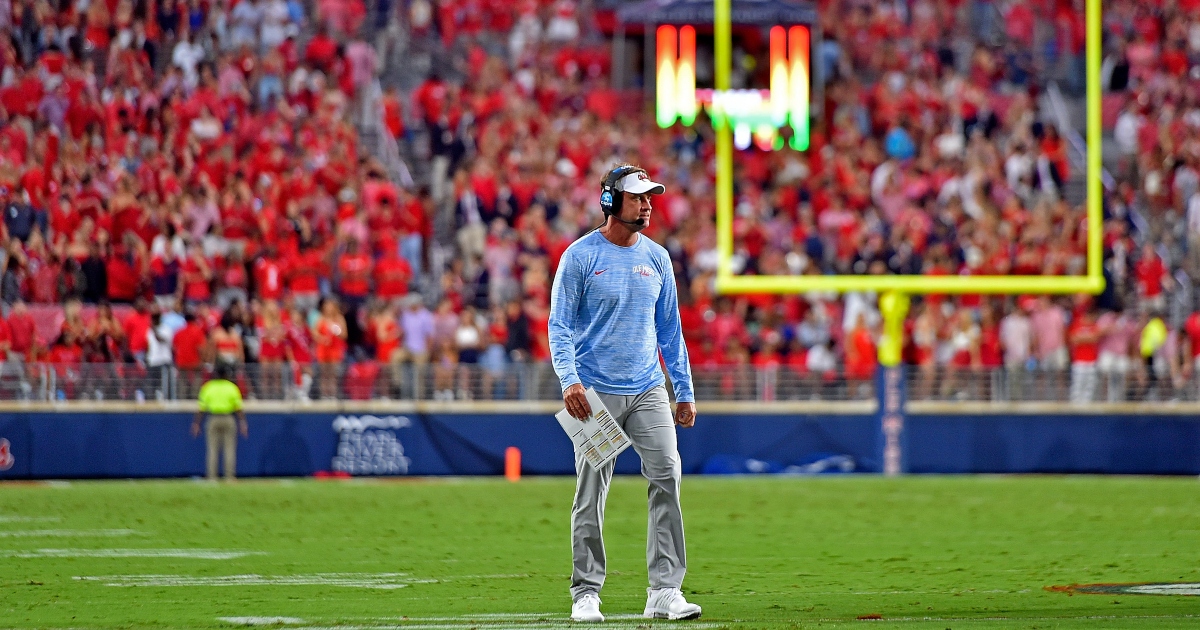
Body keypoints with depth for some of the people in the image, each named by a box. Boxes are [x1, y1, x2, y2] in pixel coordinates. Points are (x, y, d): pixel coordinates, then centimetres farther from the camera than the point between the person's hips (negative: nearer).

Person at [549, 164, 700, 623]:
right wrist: (569, 380, -21)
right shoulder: (580, 256, -4)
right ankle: (586, 592, 9)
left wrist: (684, 390, 13)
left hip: (648, 390, 4)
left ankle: (664, 591, -8)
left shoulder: (657, 258, 11)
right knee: (591, 493, -1)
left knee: (667, 475, -10)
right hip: (596, 391, -4)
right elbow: (560, 326, -6)